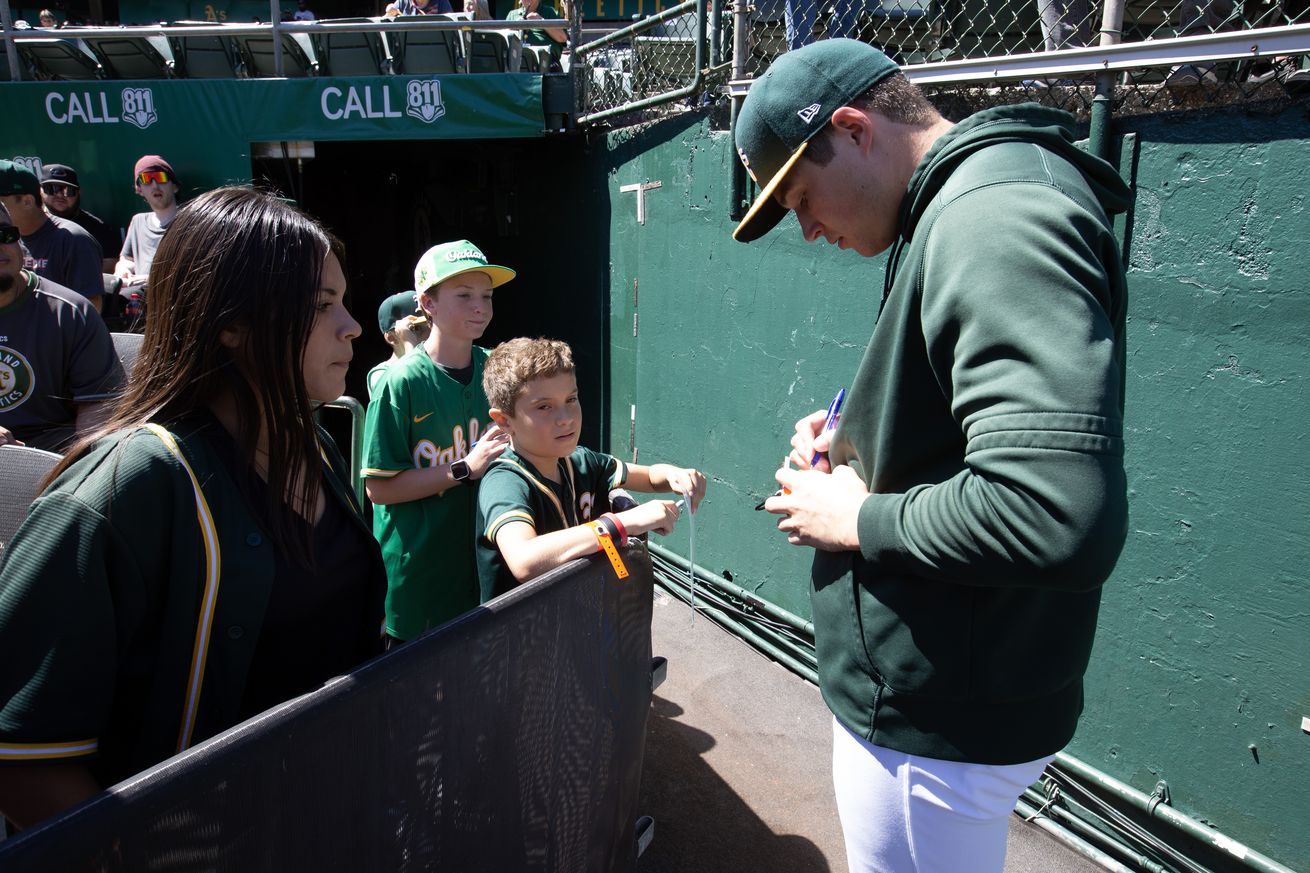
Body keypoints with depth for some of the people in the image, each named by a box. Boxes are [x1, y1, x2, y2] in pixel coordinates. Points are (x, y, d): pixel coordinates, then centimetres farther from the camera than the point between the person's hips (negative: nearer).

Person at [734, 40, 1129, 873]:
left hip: (936, 726, -10)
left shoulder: (994, 217, -24)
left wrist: (859, 520, -20)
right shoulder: (961, 209, 10)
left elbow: (1060, 516, -34)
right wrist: (862, 441, 4)